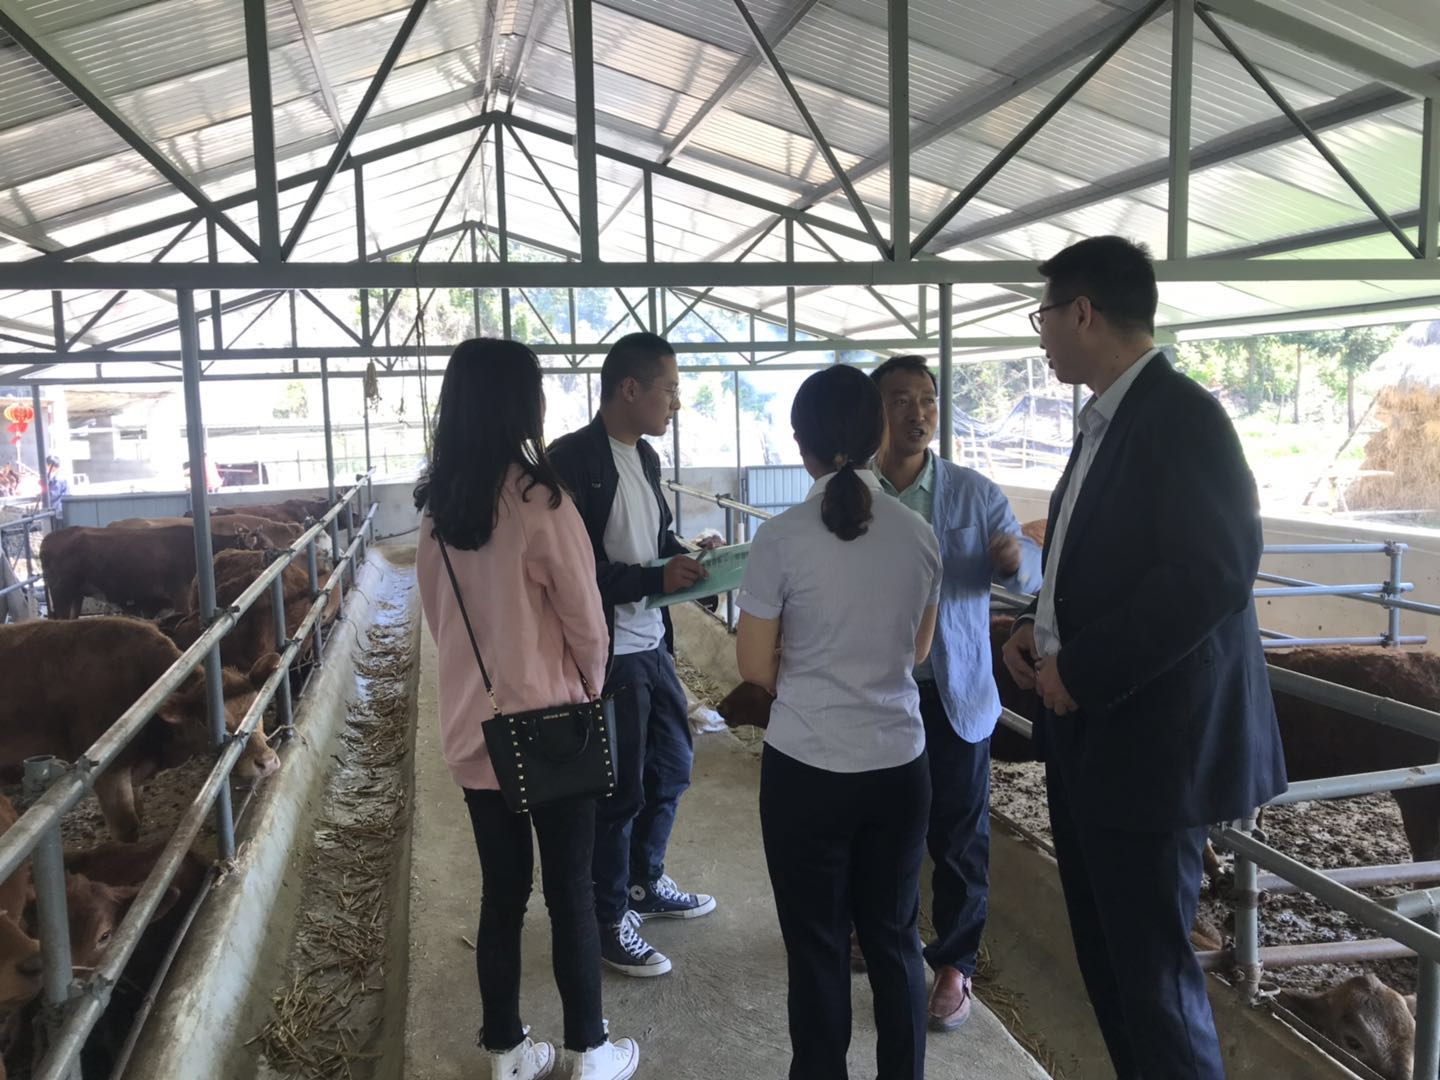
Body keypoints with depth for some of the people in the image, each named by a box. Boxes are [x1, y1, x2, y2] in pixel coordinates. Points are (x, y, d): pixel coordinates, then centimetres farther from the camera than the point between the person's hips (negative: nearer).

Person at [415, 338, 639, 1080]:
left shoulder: (437, 505, 0)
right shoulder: (538, 499, -18)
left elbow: (434, 613, 11)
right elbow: (585, 618, -10)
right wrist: (589, 687, 7)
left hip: (473, 727, 5)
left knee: (501, 894, 16)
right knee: (570, 893, 10)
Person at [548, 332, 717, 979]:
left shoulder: (644, 456, 10)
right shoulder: (573, 459, -17)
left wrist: (686, 558, 0)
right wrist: (656, 579, -23)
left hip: (652, 642, 9)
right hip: (607, 652, -9)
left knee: (671, 766, 20)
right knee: (619, 790, 4)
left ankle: (646, 883, 42)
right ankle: (610, 922, 24)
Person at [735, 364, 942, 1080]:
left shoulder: (782, 538, -14)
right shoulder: (920, 535, -3)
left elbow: (756, 667, -7)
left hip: (807, 768, -3)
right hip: (900, 764, 4)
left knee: (818, 945, 13)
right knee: (894, 939, 19)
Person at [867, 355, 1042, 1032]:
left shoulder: (975, 493, -3)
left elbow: (1030, 573, -5)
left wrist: (1018, 558, -28)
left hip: (955, 695, -1)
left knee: (958, 836, 8)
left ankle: (954, 965, 25)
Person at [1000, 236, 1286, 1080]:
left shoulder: (1180, 414, -16)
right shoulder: (1109, 418, 13)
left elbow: (1216, 569, -25)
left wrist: (1082, 669, -20)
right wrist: (1042, 629, 3)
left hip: (1148, 738, -9)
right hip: (1090, 730, 9)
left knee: (1152, 968, 3)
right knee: (1107, 954, 19)